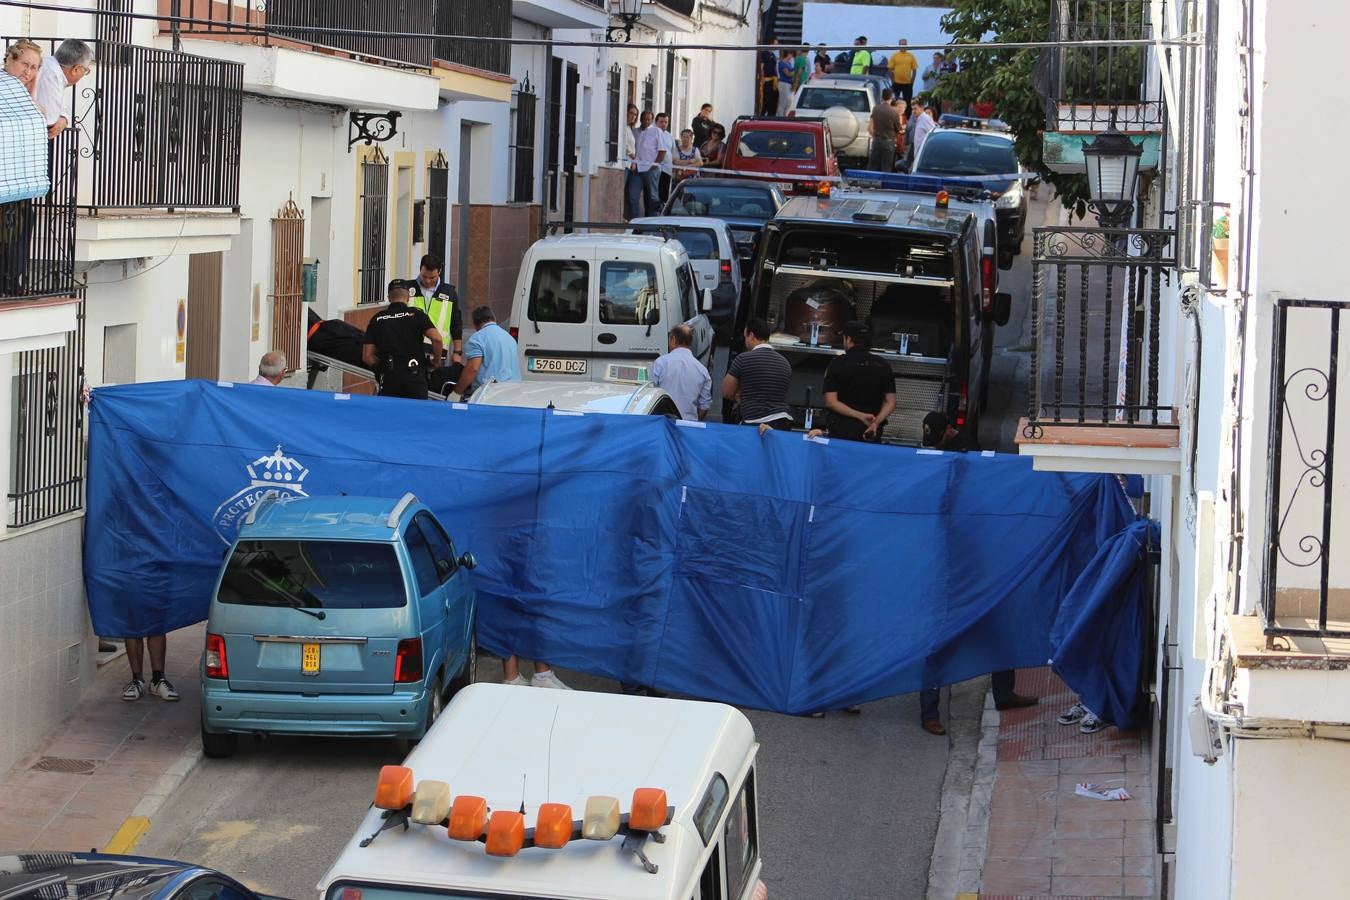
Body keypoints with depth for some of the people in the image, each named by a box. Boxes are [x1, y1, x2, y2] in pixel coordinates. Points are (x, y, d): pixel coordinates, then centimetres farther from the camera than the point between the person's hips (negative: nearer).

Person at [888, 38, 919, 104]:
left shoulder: (911, 56, 5)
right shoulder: (894, 55, 0)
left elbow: (914, 70, 6)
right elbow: (890, 69, 0)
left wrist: (912, 81, 0)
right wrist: (892, 81, -5)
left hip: (908, 83, 1)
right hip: (897, 83, -1)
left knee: (907, 101, 5)